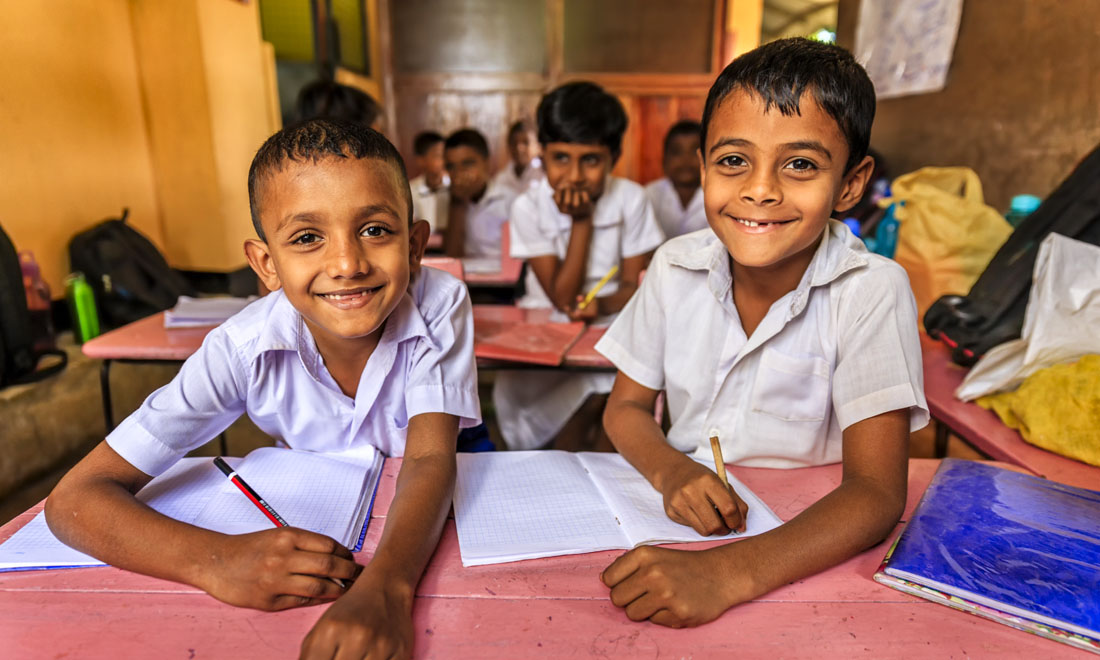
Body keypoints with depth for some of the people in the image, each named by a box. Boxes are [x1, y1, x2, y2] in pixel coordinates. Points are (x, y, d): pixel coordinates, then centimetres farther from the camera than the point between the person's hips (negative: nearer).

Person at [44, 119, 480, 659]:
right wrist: (217, 561, -40)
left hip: (422, 518, 0)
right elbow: (75, 498, -21)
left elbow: (429, 460, -29)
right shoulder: (246, 348, -23)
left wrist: (385, 586, -49)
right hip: (308, 529, 1)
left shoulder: (440, 304, -24)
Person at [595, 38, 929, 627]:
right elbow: (626, 407, 2)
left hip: (804, 547, -1)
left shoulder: (872, 293, -15)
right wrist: (671, 473, -19)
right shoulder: (675, 267, -6)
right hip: (681, 525, 2)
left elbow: (876, 491, -19)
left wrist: (726, 573, -34)